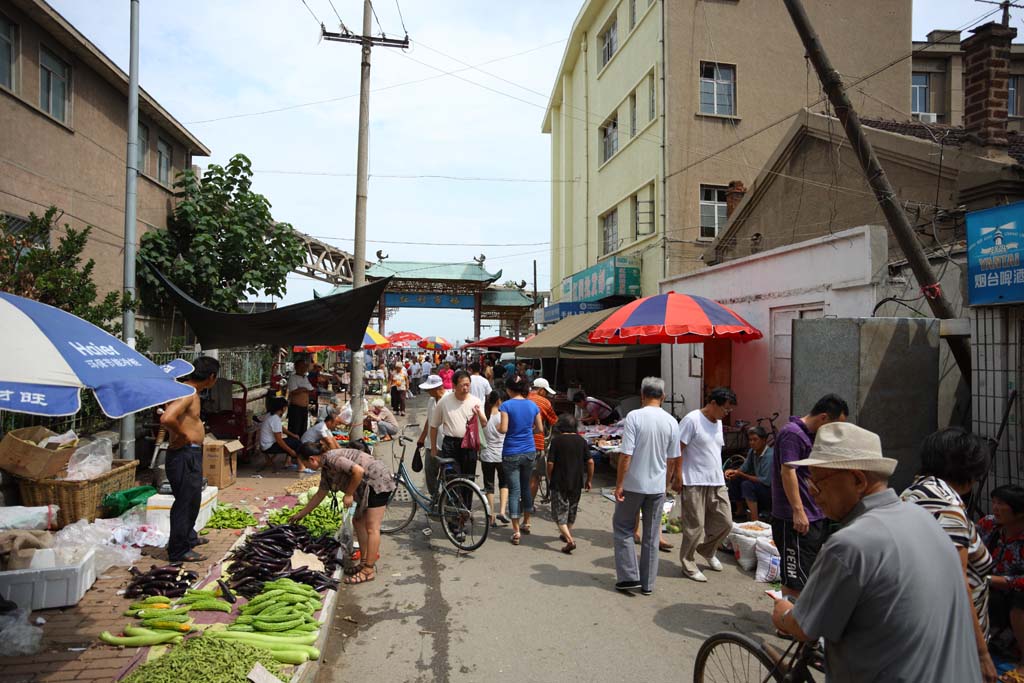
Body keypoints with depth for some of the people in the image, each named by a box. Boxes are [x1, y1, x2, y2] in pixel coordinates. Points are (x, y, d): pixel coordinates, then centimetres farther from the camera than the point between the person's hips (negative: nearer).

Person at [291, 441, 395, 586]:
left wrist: (349, 494, -16)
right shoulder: (326, 468, 14)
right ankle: (365, 562, 21)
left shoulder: (332, 459, -17)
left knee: (372, 527, -7)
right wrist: (301, 514, 31)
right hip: (368, 487, 11)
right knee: (358, 522, 15)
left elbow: (359, 471, -27)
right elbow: (320, 494, 25)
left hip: (378, 482, -11)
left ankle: (369, 570, -2)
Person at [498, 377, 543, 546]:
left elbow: (503, 429, -17)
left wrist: (497, 426, 3)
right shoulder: (533, 405, 2)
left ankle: (516, 531, 0)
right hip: (529, 452, 4)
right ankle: (526, 523, 33)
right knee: (526, 487, 20)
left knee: (514, 491, 0)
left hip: (511, 453, -4)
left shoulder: (507, 405, -11)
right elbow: (539, 429, 7)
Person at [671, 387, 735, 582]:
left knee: (725, 522, 10)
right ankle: (689, 565, 15)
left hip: (716, 482, 8)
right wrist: (678, 477, -16)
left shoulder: (718, 422, 13)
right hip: (694, 482, -8)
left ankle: (706, 550, 34)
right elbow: (678, 449, -15)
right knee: (695, 526, 0)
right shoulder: (692, 420, -13)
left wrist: (720, 474, 18)